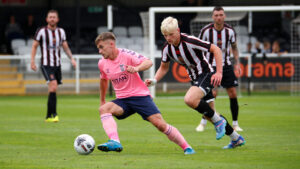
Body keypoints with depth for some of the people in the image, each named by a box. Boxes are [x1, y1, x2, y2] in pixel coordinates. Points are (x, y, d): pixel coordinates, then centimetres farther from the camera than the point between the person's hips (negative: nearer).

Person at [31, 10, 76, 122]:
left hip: (57, 65, 5)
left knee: (52, 90, 7)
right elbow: (34, 46, 0)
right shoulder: (41, 31, -5)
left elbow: (65, 47, 16)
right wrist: (32, 61, -7)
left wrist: (71, 58, 3)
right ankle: (54, 114, -19)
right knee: (53, 86, -21)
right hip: (46, 65, -5)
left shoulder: (61, 31, 8)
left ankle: (48, 116, 16)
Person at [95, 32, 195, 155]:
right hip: (122, 100, 5)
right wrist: (102, 100, 32)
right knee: (104, 109, -25)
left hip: (140, 95, -5)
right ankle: (115, 143, -41)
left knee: (160, 124, -15)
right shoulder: (102, 64, 5)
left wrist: (136, 68, -44)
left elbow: (148, 62, -24)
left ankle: (186, 147, 1)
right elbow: (104, 80, 25)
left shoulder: (126, 55, -12)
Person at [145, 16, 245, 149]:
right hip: (195, 79, 8)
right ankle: (236, 138, 27)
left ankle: (218, 121, -13)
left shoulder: (190, 41, -23)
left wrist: (219, 72, -24)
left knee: (189, 99, -32)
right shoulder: (167, 48, -2)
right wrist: (154, 80, -5)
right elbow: (164, 68, 13)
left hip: (206, 74, -8)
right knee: (208, 113, 12)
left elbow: (216, 49, -19)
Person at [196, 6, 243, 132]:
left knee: (233, 94, -3)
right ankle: (203, 123, -2)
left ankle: (235, 124, 11)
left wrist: (237, 63, 4)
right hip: (211, 65, -3)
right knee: (212, 93, -17)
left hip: (226, 65, 3)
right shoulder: (206, 31, -11)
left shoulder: (230, 31, -4)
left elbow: (234, 47, 12)